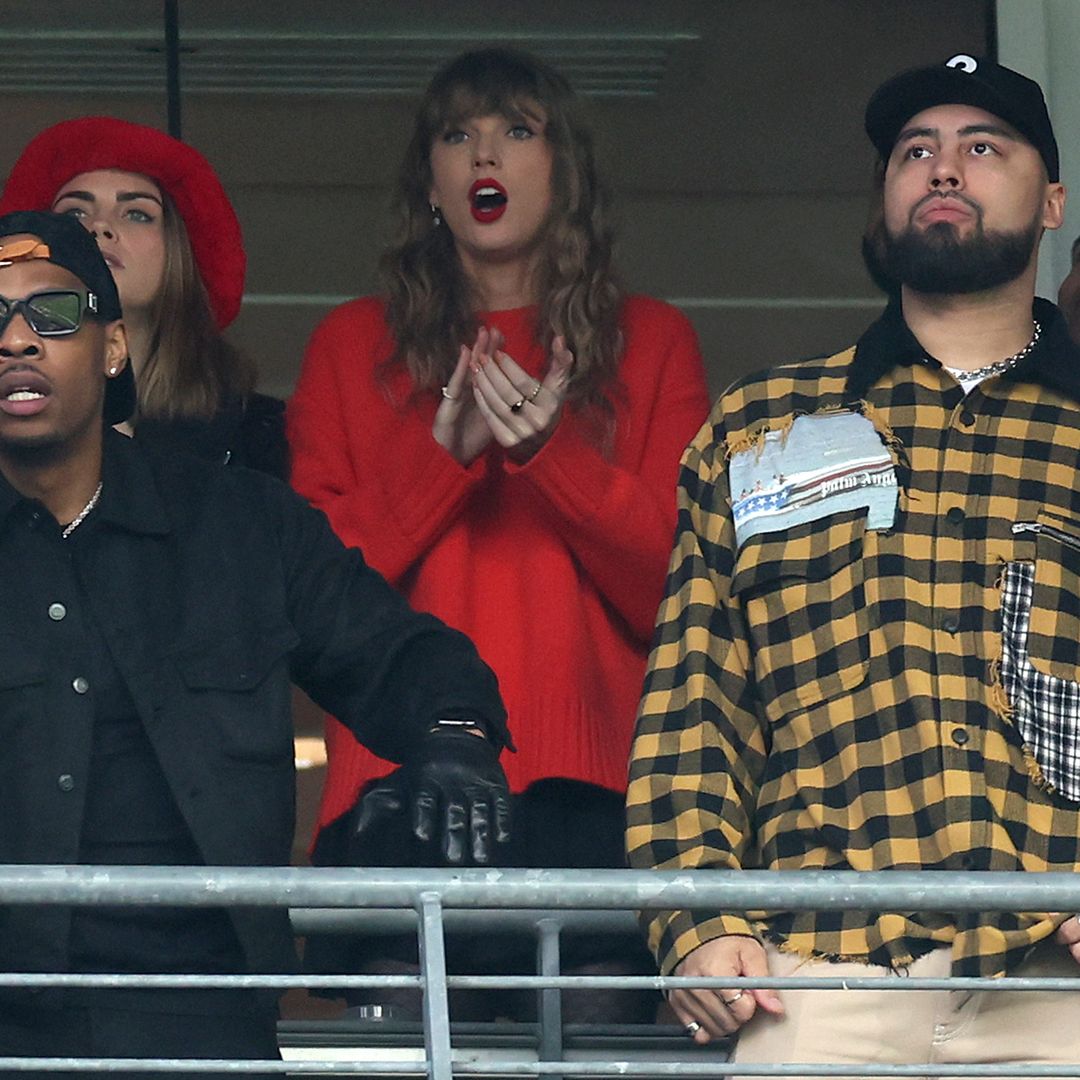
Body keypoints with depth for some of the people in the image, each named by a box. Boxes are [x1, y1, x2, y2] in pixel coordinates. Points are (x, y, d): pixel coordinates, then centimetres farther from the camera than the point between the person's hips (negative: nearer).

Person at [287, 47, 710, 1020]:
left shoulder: (650, 343, 16)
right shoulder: (355, 346, 18)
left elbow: (685, 592, 6)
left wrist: (552, 452, -7)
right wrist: (440, 454, -5)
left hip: (589, 792, 0)